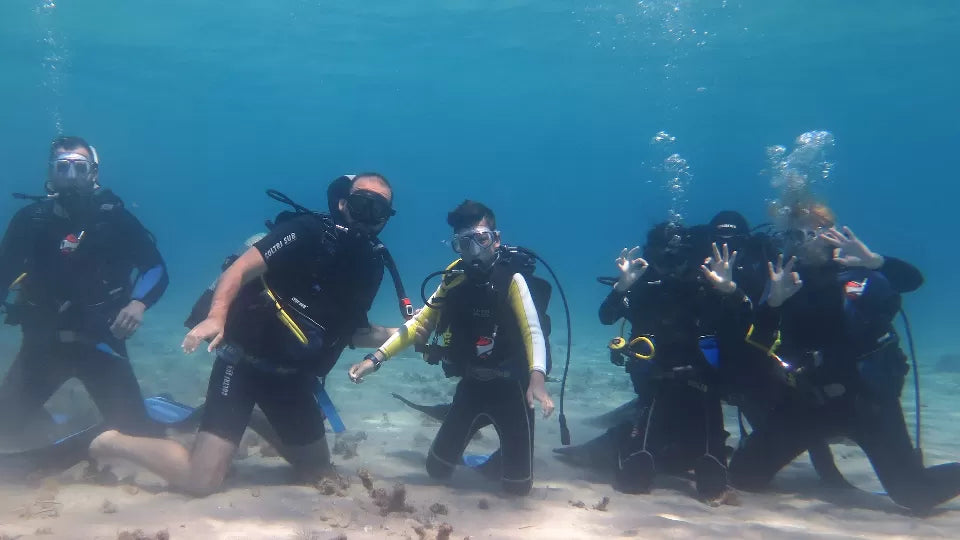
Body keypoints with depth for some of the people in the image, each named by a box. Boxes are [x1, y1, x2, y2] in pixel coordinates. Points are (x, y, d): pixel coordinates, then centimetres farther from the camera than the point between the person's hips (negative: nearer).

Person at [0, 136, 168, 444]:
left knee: (137, 434, -9)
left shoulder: (114, 217, -5)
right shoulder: (30, 218, 0)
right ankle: (44, 418, 36)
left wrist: (138, 304, -22)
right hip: (43, 341, 2)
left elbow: (156, 268, -4)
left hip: (100, 340, -2)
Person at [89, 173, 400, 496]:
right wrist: (216, 317, -38)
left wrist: (393, 334, -1)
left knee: (319, 472, 16)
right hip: (245, 359, -7)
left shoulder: (369, 266, 7)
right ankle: (116, 443, 10)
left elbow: (352, 332, 15)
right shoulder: (309, 232, -14)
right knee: (200, 481, -15)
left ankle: (254, 422, 35)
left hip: (290, 375, 7)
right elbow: (240, 269, -23)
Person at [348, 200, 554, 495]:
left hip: (511, 388, -4)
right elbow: (419, 324, -1)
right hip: (471, 386, 4)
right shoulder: (454, 281, -2)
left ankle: (510, 452, 33)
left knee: (517, 485, -2)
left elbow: (533, 332, -26)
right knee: (437, 469, 10)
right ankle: (472, 431, 39)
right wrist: (377, 357, -13)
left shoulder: (511, 280, -16)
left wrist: (537, 378, -44)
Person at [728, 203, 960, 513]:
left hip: (867, 398, -3)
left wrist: (875, 261, -38)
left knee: (915, 494, -7)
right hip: (812, 400, 4)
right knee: (746, 474, -4)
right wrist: (773, 302, -22)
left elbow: (913, 279, -21)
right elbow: (758, 343, -5)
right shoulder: (787, 282, 4)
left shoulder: (857, 273, -4)